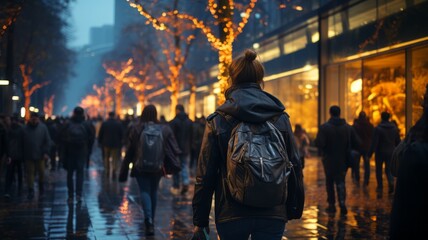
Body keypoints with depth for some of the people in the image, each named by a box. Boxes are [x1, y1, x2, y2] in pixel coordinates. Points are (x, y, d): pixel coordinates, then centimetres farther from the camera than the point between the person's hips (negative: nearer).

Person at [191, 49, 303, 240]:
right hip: (273, 214, 1)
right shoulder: (280, 118, 2)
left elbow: (205, 176, -4)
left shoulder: (217, 121, -3)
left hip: (231, 215, -1)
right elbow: (295, 167, 3)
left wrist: (200, 221, 3)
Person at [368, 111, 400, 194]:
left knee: (379, 170, 12)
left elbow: (374, 142, -16)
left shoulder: (378, 128, -13)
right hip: (390, 152, 4)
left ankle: (380, 187, 14)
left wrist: (370, 153, -12)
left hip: (380, 152, -3)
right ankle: (391, 182, -16)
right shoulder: (394, 128, 3)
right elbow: (398, 141, 9)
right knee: (388, 169, 11)